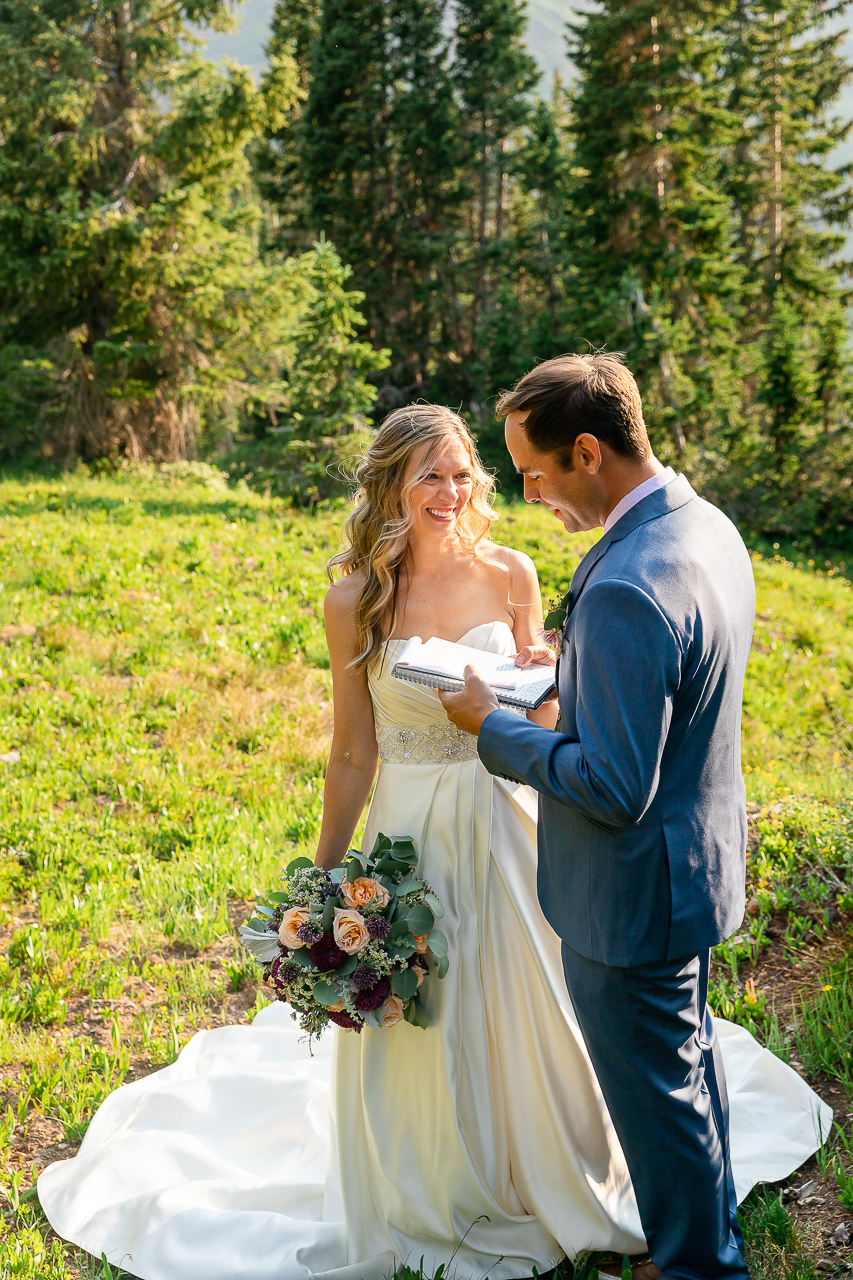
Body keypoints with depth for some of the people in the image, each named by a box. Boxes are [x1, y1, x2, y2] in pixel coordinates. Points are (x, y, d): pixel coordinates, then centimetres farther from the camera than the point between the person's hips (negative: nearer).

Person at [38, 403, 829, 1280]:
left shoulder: (509, 575, -7)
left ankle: (536, 1178, 44)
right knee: (413, 1026, 13)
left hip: (503, 822, 2)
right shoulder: (356, 599, -11)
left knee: (521, 1017, 15)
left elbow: (540, 712, 6)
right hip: (410, 829, -1)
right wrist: (324, 880, 0)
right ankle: (429, 1205, 40)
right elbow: (353, 755, -4)